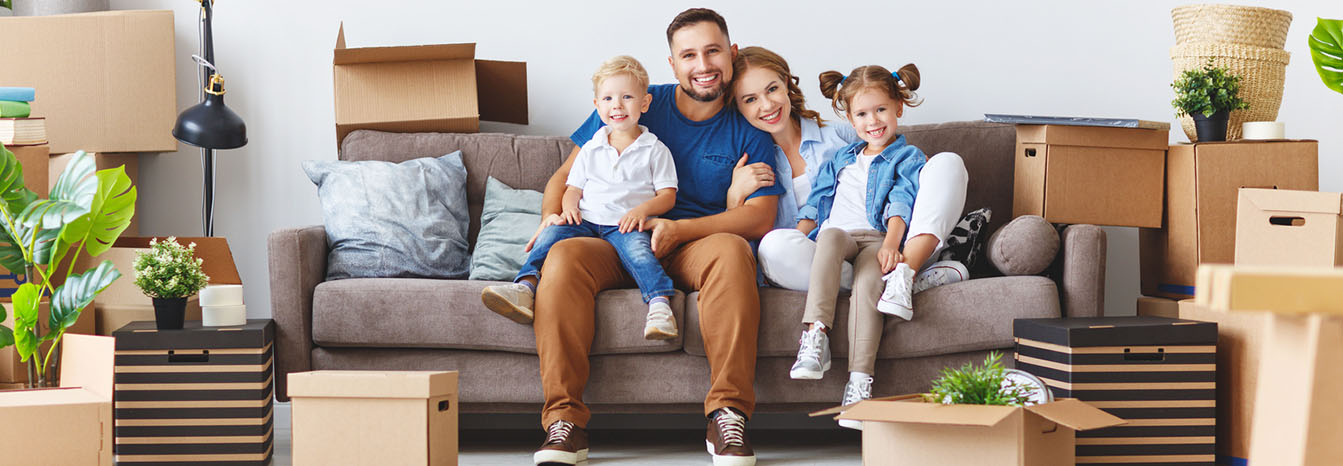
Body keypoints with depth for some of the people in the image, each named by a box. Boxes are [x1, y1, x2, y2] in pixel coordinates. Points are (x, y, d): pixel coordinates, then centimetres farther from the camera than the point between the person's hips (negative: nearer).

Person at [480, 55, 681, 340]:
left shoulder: (655, 151, 10)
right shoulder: (591, 150, 20)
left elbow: (667, 196, 6)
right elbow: (574, 189, 20)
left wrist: (642, 209, -13)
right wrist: (569, 208, -3)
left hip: (627, 226, -3)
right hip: (586, 221, 4)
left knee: (636, 247, -36)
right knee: (552, 233, -24)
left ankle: (659, 303, -51)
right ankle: (525, 287, -37)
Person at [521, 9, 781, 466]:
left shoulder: (747, 133, 7)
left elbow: (761, 217, -5)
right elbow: (568, 174, 13)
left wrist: (677, 229, -19)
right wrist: (551, 218, -9)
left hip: (694, 248, -1)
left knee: (731, 249, -36)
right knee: (564, 255, -32)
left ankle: (727, 416, -35)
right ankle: (564, 420, -34)